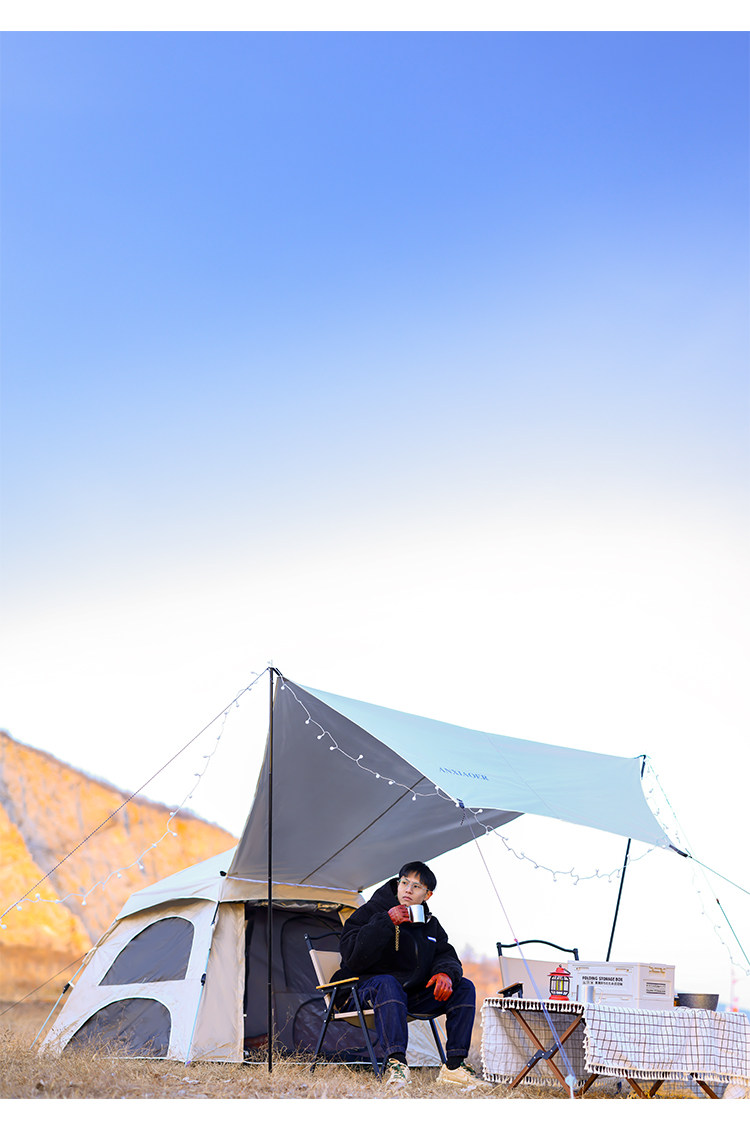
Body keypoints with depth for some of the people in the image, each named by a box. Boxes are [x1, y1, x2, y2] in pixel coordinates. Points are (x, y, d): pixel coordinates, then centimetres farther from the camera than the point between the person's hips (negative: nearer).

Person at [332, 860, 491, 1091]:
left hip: (414, 995, 6)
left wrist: (446, 972, -17)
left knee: (464, 987, -9)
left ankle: (454, 1066, -15)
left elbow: (445, 955, 9)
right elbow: (352, 957, -19)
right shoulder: (369, 912, -7)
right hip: (369, 988, -6)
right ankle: (395, 1062, -45)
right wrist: (386, 922, -25)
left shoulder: (430, 923, 13)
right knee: (387, 983, -40)